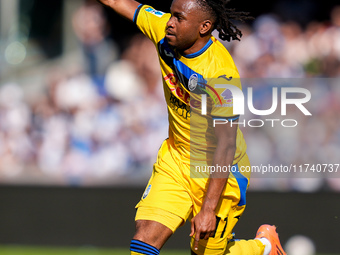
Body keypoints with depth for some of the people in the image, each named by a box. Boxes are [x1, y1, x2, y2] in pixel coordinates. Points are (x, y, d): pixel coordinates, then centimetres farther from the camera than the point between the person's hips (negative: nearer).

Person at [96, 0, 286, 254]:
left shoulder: (221, 76, -29)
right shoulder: (164, 29, -11)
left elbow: (225, 146, -26)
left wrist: (209, 209, -27)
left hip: (217, 170, -6)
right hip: (175, 157, 6)